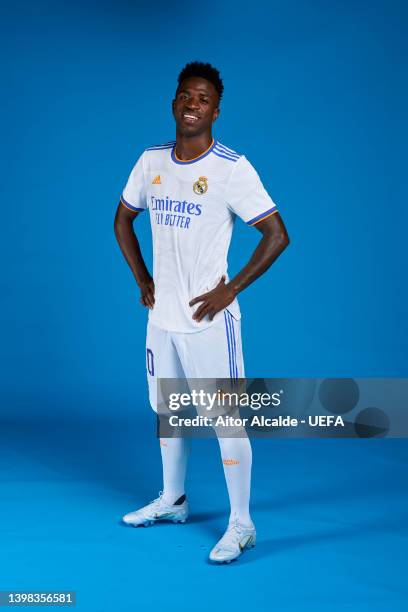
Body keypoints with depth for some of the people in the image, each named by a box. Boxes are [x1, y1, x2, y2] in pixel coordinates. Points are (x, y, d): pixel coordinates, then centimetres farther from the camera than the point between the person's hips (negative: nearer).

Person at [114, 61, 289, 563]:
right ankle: (172, 501, 36)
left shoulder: (232, 168, -13)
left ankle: (241, 525, 9)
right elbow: (123, 219, 19)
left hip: (208, 320, -6)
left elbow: (277, 235, -13)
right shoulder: (151, 161, 5)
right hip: (162, 316, 6)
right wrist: (142, 279, 9)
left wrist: (229, 291, -14)